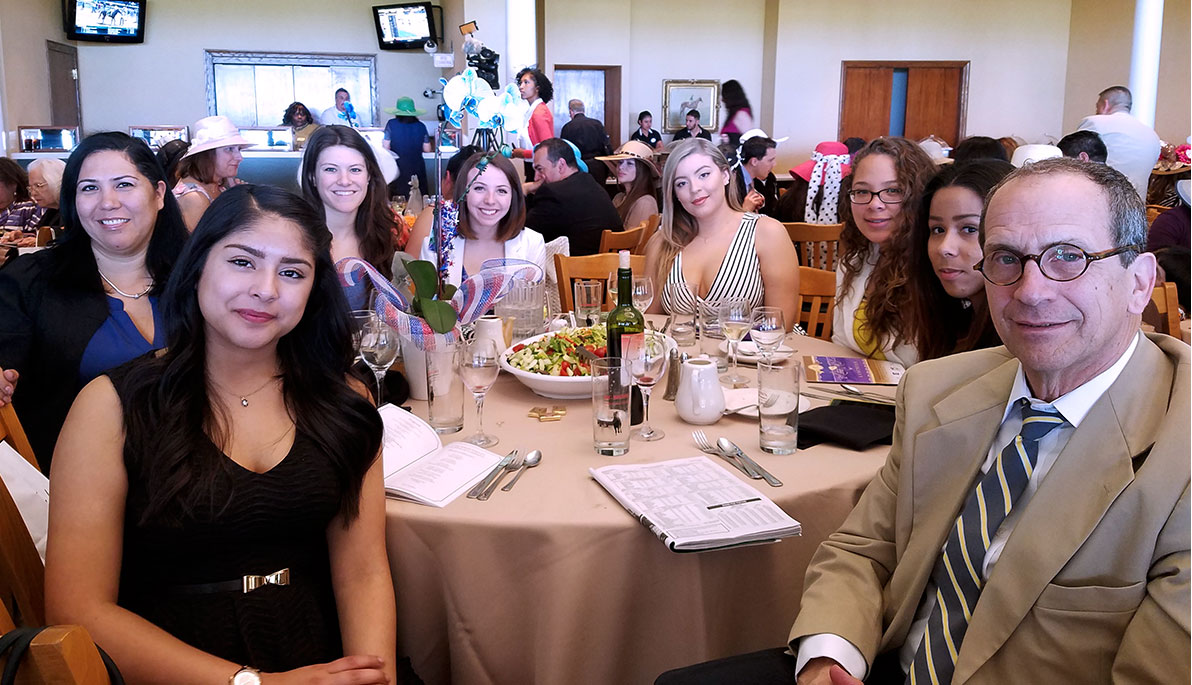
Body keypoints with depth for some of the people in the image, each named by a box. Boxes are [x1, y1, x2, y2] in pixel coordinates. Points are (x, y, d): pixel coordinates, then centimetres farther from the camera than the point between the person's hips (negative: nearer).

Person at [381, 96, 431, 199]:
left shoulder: (391, 124, -7)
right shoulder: (421, 126, -1)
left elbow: (386, 147, -6)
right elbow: (427, 149, 3)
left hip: (397, 167, -2)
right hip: (417, 168, 2)